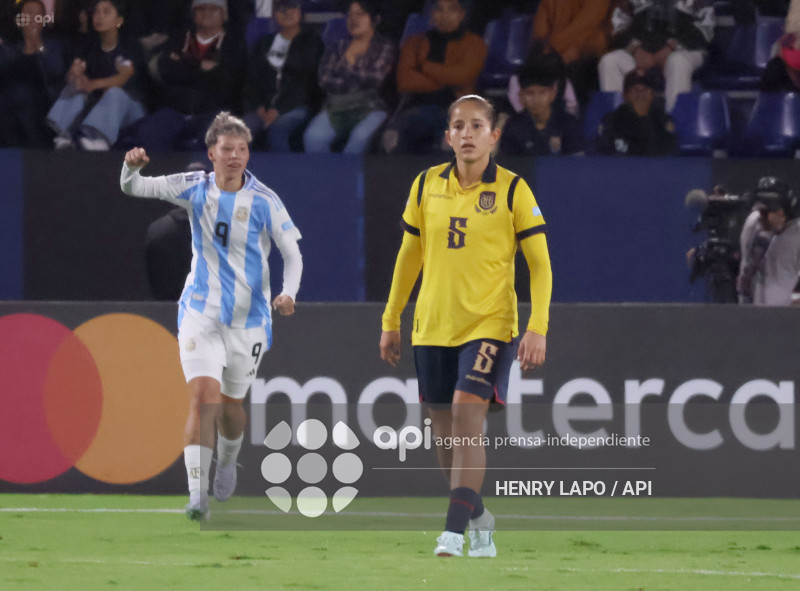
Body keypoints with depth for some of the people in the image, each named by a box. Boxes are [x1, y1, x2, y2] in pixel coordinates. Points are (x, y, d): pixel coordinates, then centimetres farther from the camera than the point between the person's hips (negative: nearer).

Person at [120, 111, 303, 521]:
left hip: (248, 318, 0)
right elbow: (133, 188, -3)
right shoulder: (194, 188, -2)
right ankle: (197, 494, -20)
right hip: (201, 314, 0)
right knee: (202, 397, -17)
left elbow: (293, 254, -1)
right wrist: (132, 167, -26)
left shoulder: (264, 202, -7)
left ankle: (227, 461, 46)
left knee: (230, 404, 12)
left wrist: (288, 294, -20)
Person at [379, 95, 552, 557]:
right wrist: (391, 321, 16)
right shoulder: (427, 185, 6)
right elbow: (409, 256, 16)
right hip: (433, 325, 4)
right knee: (445, 430, 7)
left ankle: (455, 532, -19)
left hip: (489, 324, -4)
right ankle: (480, 518, 27)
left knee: (467, 418, -18)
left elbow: (540, 263, -3)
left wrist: (538, 329, -11)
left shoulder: (512, 190, -4)